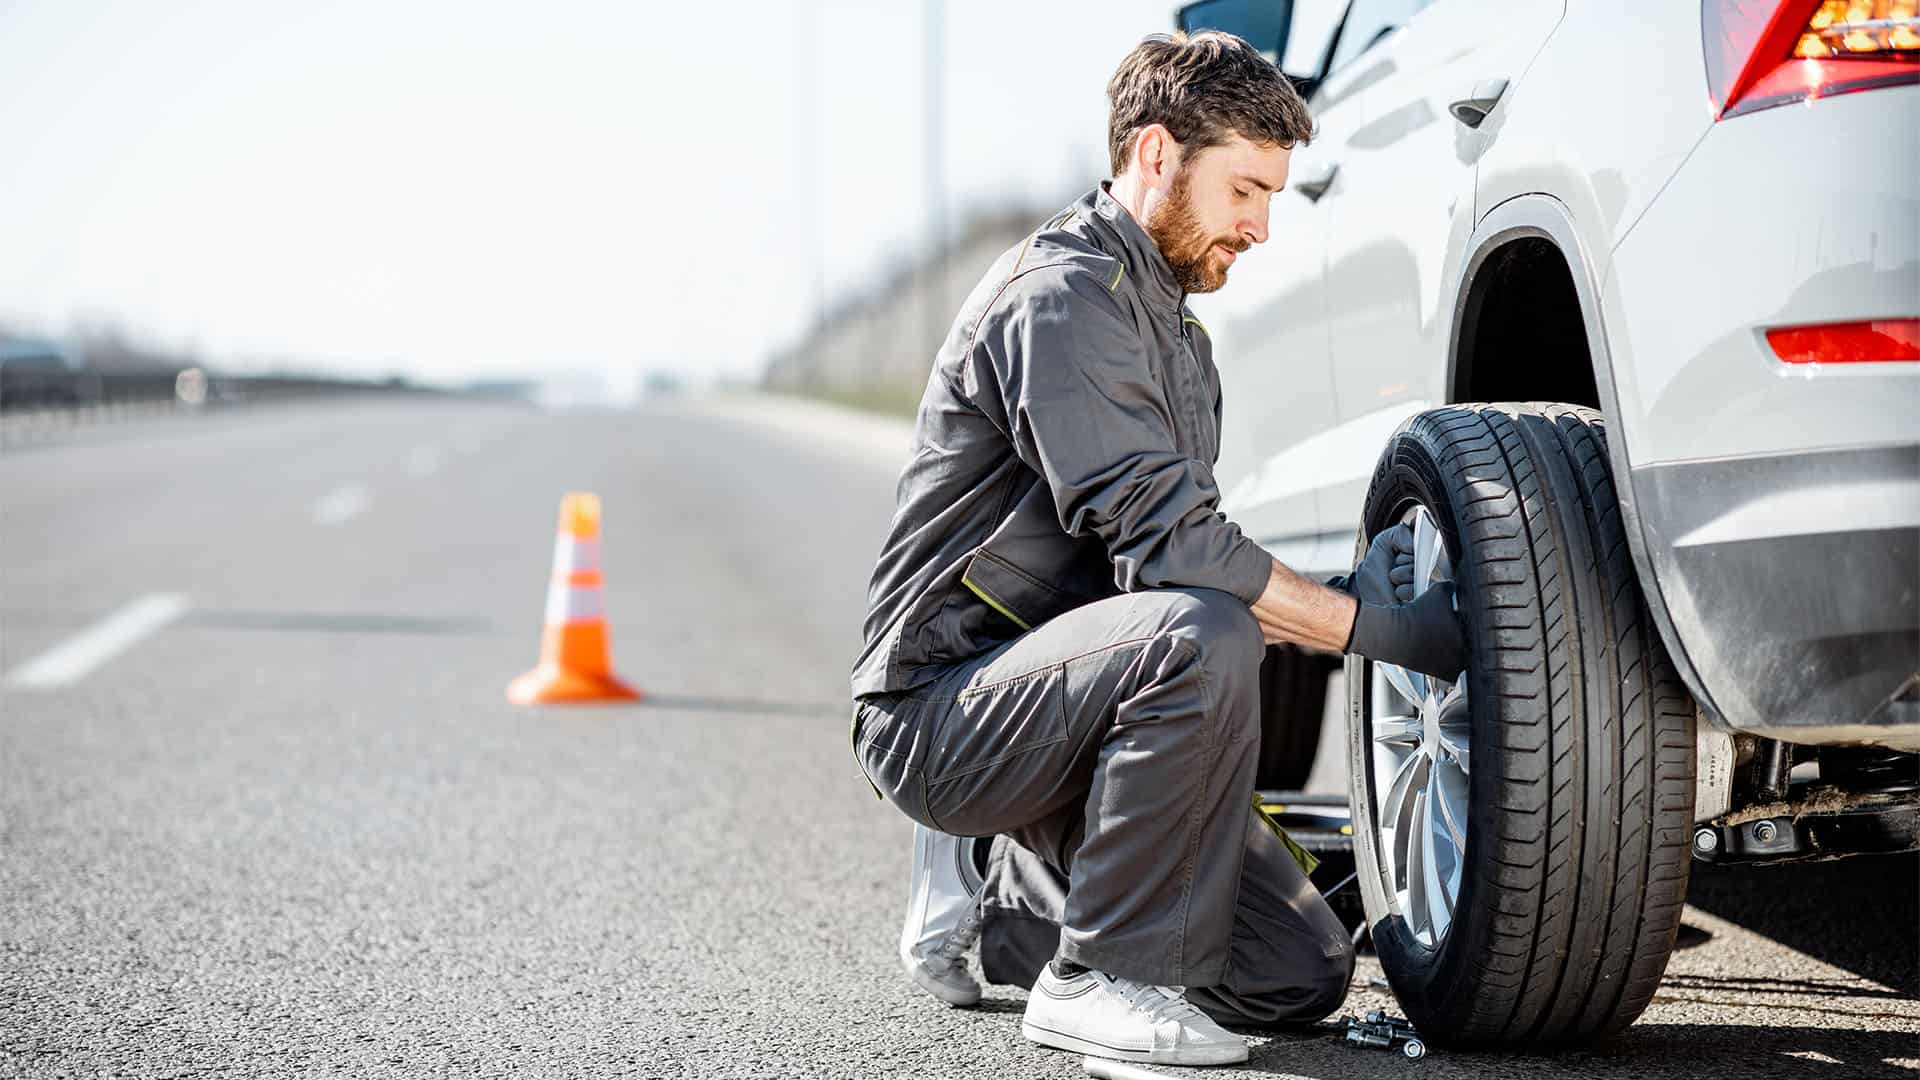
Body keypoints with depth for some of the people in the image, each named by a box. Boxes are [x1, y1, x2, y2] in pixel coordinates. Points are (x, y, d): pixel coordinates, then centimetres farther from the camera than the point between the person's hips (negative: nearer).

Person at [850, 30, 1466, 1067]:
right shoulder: (1063, 293, -15)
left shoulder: (1175, 331, 18)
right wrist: (1373, 629, -19)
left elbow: (1174, 549, 17)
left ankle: (1004, 903, 18)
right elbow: (1163, 538, -24)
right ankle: (1099, 979, -21)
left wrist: (1344, 599, 1)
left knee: (1302, 975, 0)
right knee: (1197, 639, -37)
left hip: (1046, 692, 9)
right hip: (938, 715, -9)